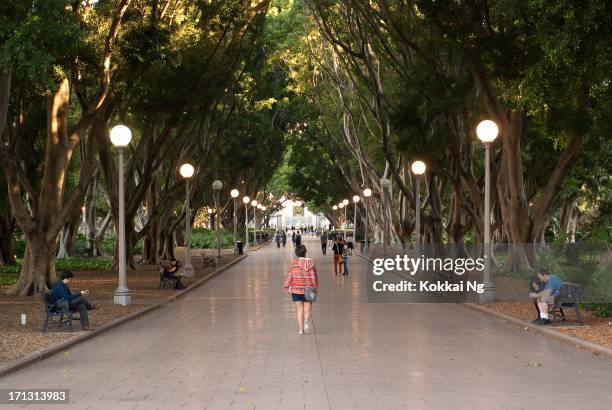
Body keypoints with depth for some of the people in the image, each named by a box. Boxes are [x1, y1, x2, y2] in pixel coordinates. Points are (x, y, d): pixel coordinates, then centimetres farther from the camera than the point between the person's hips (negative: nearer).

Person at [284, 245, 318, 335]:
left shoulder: (295, 264, -8)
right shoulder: (312, 263, -1)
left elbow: (289, 276, -9)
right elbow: (315, 277, 3)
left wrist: (287, 287, 0)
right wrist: (316, 288, 12)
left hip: (296, 290, -1)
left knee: (299, 310, 7)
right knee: (307, 309, 11)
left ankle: (301, 329, 3)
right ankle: (306, 320, -19)